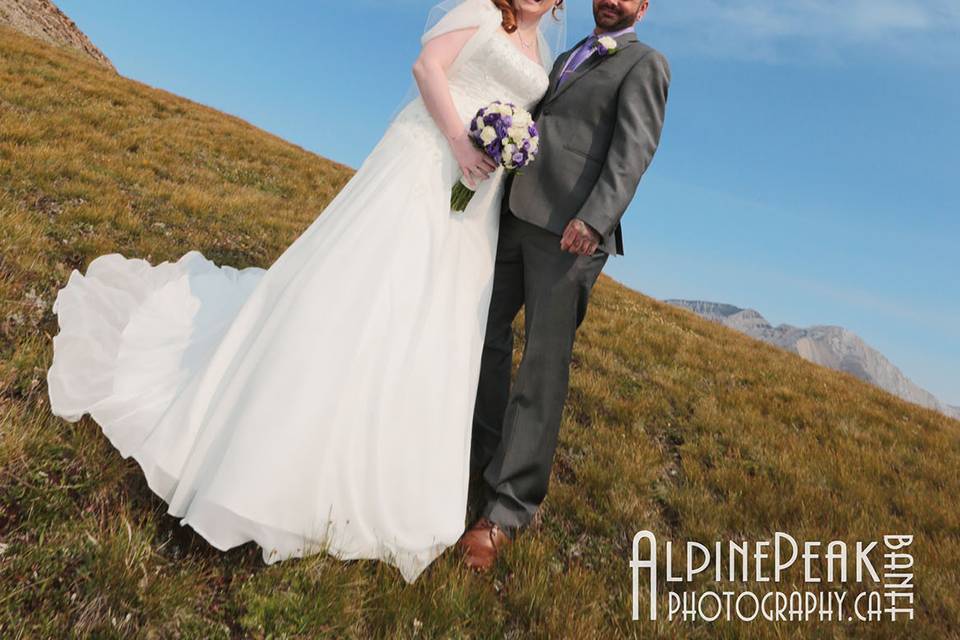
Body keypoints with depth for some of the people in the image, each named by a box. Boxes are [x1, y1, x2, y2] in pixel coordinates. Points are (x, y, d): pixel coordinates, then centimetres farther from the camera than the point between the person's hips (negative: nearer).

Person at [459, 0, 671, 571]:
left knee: (544, 364, -7)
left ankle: (508, 511, -2)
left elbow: (634, 148, -10)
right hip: (517, 216, 8)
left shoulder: (645, 63, 5)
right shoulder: (567, 58, 27)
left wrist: (595, 219, -24)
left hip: (571, 229, -7)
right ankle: (484, 453, 29)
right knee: (486, 331, 12)